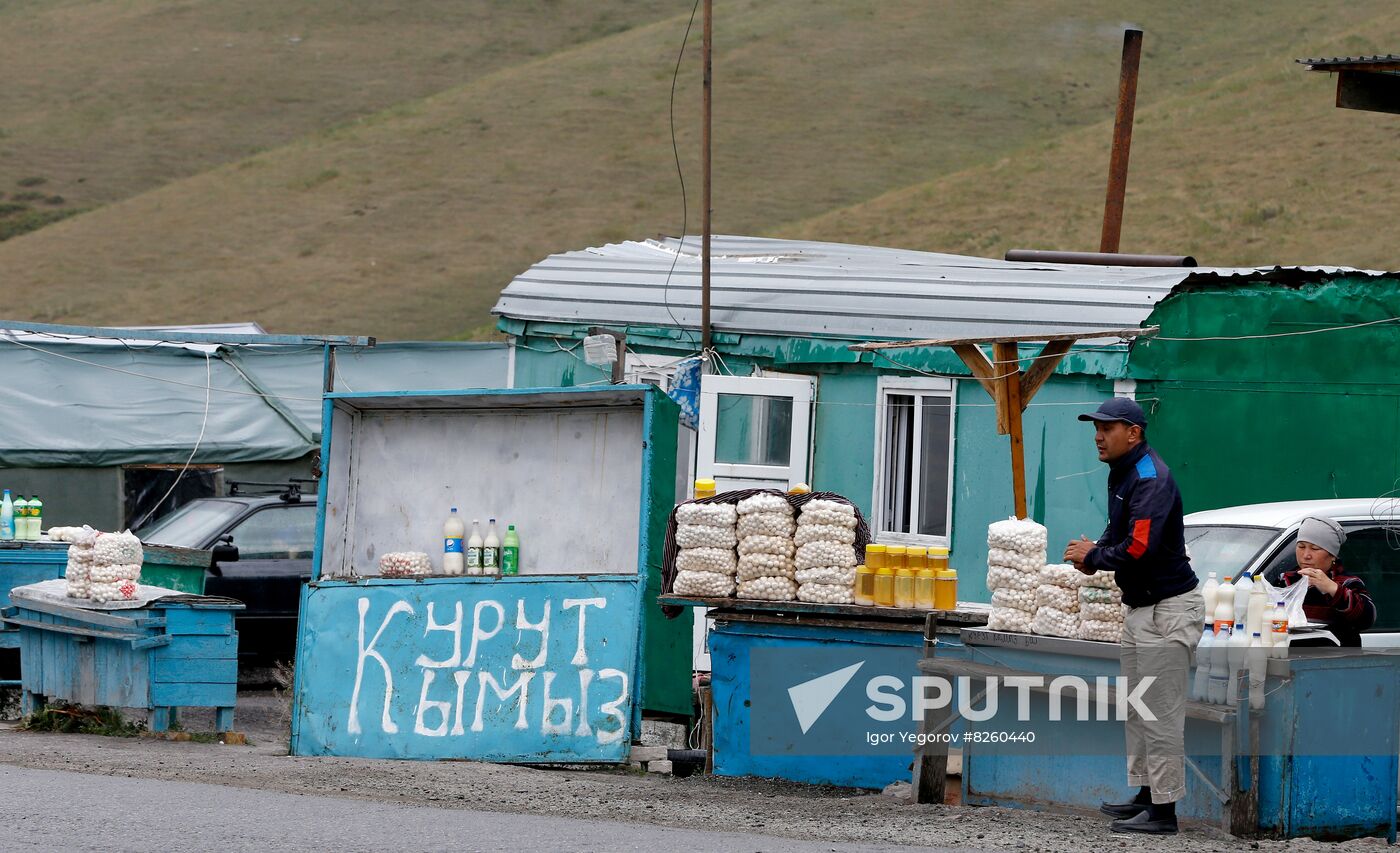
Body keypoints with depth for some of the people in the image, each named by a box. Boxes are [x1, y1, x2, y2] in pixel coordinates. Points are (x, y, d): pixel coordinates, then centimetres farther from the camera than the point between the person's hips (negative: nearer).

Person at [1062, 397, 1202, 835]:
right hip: (1140, 607, 11)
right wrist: (1095, 551, 2)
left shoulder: (1151, 479, -21)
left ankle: (1164, 810, -5)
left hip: (1168, 609, -11)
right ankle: (1146, 795, 28)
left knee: (1161, 714, -8)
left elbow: (1138, 548, -30)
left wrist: (1093, 557, -14)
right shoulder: (1122, 472, 11)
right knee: (1137, 710, 18)